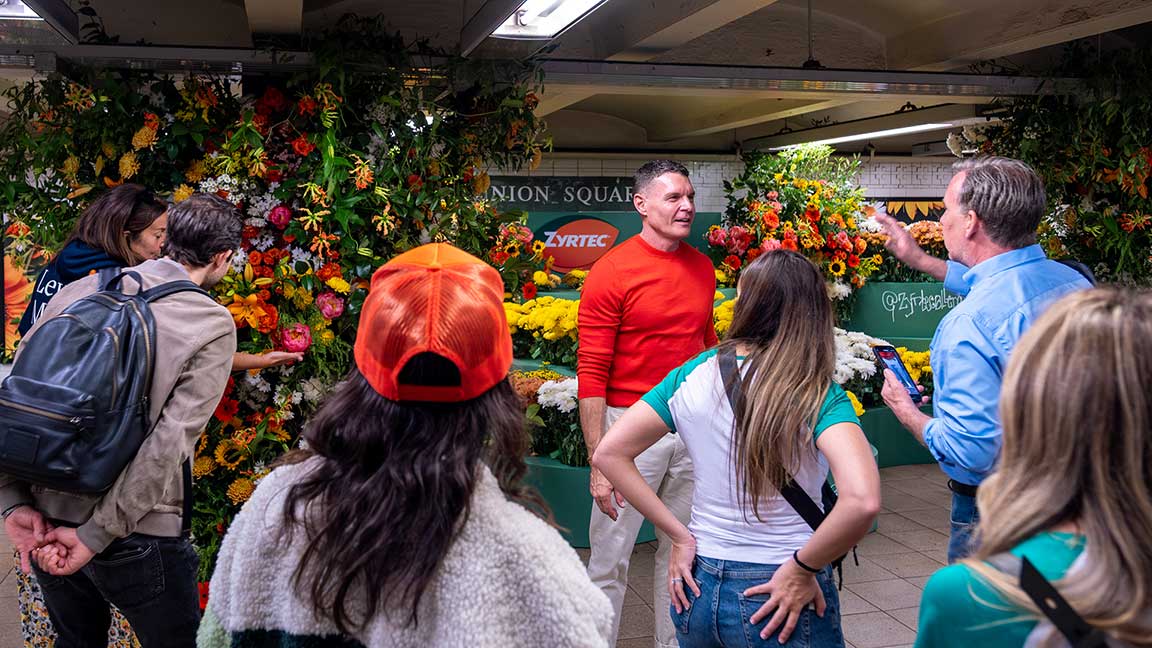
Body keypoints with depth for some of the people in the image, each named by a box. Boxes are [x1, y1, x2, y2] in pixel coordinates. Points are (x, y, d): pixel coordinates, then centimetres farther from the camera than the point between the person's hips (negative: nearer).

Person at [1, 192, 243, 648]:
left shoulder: (78, 291, 2)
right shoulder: (213, 324, -10)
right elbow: (170, 443, -19)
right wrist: (96, 536, -15)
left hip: (47, 522, 5)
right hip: (138, 539, -5)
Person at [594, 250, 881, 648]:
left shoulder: (693, 375, -5)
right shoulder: (817, 396, -15)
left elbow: (609, 454, -3)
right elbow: (862, 501, -29)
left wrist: (679, 536, -3)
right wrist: (802, 567, -15)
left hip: (700, 587, 3)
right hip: (780, 600, -3)